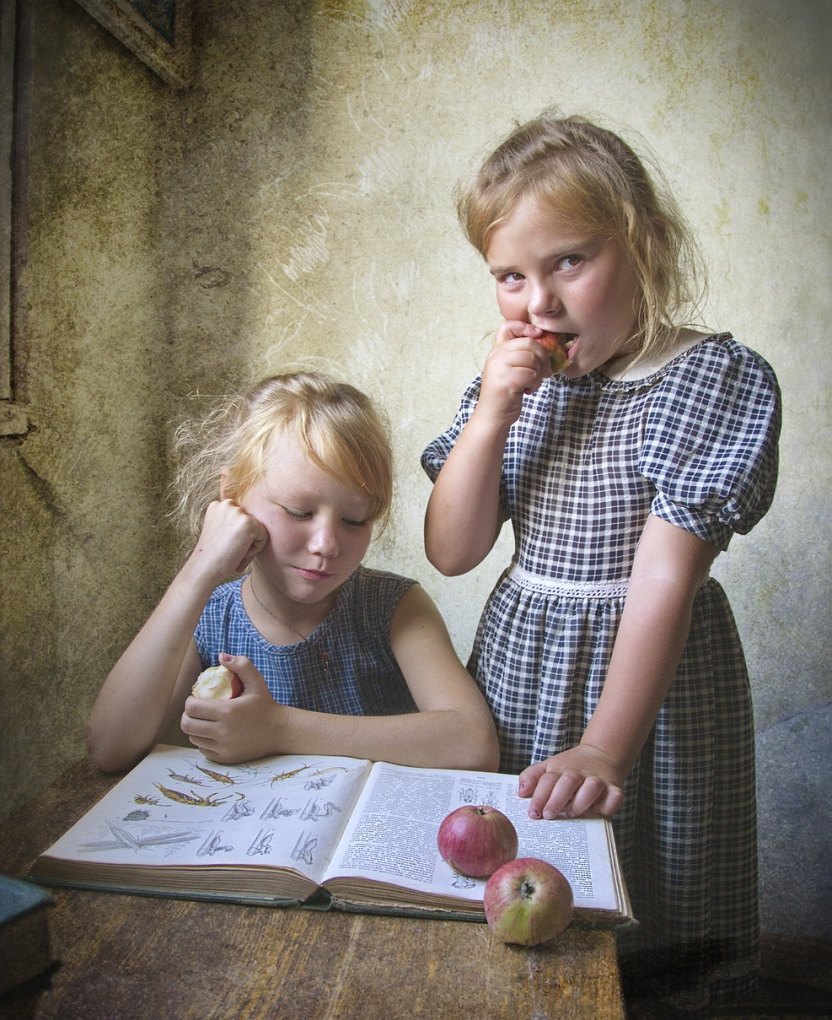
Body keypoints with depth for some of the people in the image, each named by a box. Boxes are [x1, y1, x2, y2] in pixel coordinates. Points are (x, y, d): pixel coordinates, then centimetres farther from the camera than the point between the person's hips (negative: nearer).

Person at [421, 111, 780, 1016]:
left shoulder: (714, 377, -12)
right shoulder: (517, 382, 4)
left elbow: (664, 577, -20)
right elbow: (451, 552, -2)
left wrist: (603, 749, -26)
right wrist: (492, 411, -13)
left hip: (649, 671, -4)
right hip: (518, 664, 5)